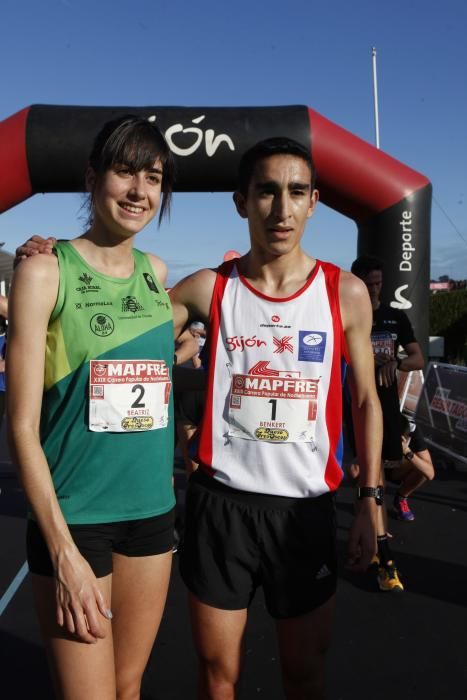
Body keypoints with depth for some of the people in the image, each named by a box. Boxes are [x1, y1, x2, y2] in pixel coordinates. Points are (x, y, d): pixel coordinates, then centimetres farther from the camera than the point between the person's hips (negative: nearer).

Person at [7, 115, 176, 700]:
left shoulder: (158, 273, 6)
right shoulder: (46, 270, -8)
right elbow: (23, 423, -11)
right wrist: (65, 552, -14)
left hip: (152, 511, 5)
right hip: (73, 518, -4)